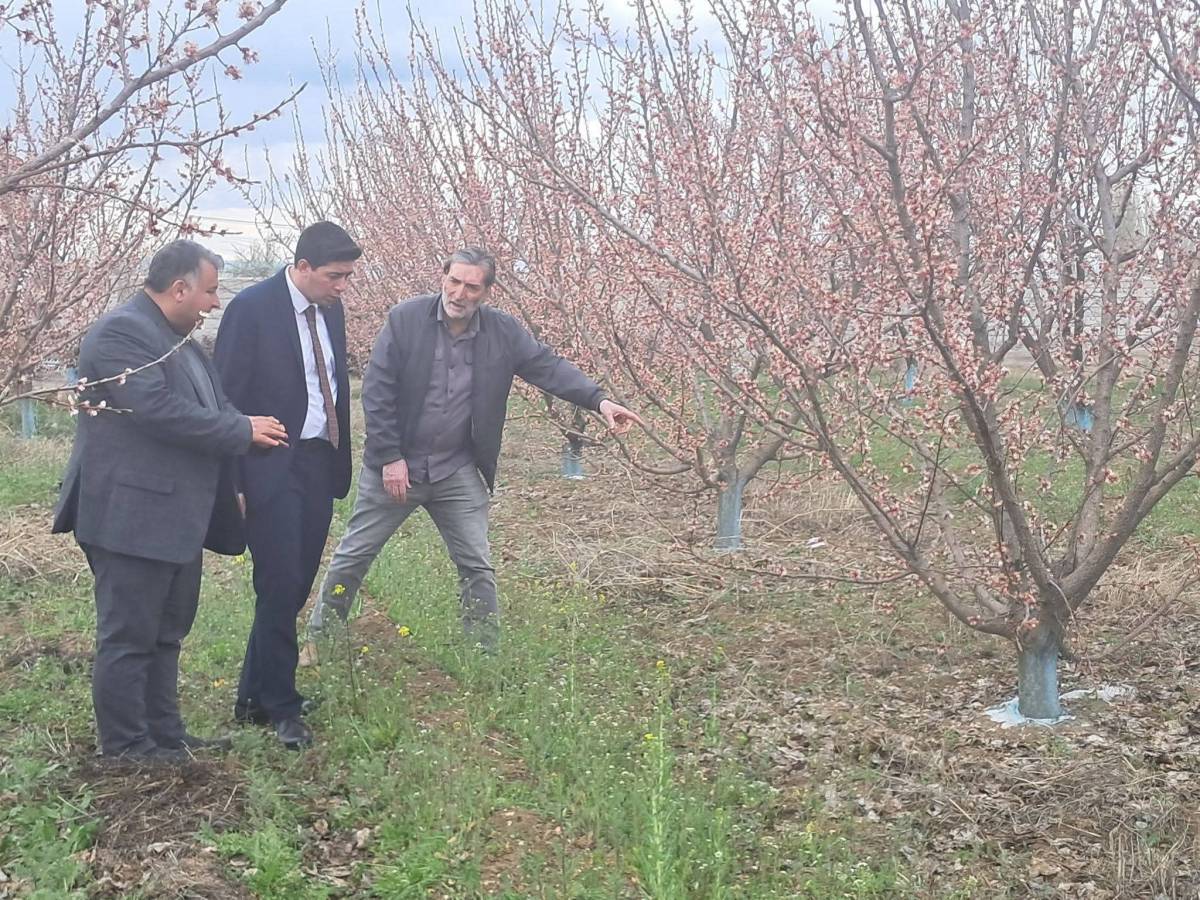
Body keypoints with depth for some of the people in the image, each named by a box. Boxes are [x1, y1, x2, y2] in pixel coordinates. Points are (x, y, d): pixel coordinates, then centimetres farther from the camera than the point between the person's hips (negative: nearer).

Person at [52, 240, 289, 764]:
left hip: (175, 517, 10)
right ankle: (124, 745, 10)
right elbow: (159, 410, -24)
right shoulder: (122, 332, -15)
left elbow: (203, 408, 19)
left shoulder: (177, 339, 15)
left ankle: (165, 735, 26)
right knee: (128, 637, 0)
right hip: (131, 515, -10)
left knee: (166, 634, 17)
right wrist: (243, 430, -16)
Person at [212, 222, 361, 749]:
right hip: (271, 467, -7)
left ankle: (255, 699, 22)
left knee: (295, 586, 9)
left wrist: (340, 463, 14)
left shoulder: (331, 310, 9)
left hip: (319, 463, 7)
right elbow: (228, 396, -12)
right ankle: (280, 707, 8)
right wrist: (232, 482, -14)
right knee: (280, 586, -5)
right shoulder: (252, 308, -12)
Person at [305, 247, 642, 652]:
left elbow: (548, 366, -6)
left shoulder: (503, 332, -3)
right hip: (395, 465, -2)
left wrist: (599, 400, -22)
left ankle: (486, 656, 17)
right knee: (354, 555, 9)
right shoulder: (404, 320, -12)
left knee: (477, 568, 5)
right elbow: (377, 391, -12)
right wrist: (390, 457, -14)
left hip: (458, 472, 2)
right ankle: (319, 636, 27)